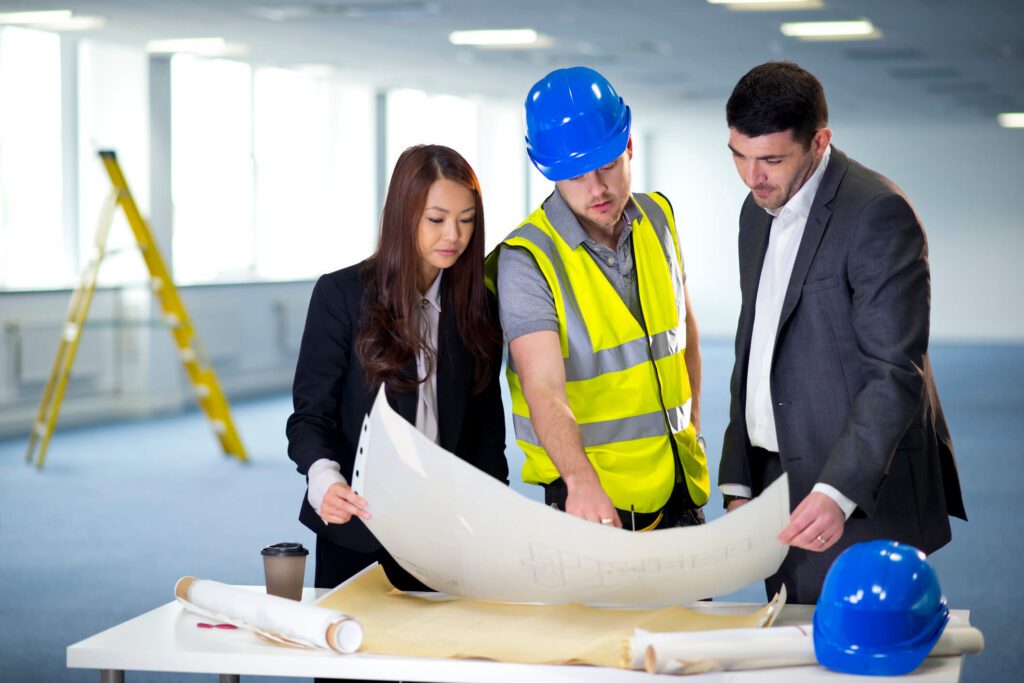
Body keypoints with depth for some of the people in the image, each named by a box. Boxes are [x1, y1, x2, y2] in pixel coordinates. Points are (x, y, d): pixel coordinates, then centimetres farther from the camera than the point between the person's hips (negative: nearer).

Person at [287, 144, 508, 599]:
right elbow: (310, 414, -8)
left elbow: (487, 433, 9)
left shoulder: (479, 308, 6)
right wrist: (324, 477, -28)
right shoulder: (341, 295, -6)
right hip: (359, 534, -3)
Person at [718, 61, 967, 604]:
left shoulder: (877, 213, -14)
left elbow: (896, 373, -20)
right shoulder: (759, 213, 14)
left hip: (860, 505, -8)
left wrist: (838, 493, -29)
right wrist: (738, 485, 13)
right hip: (780, 486, 8)